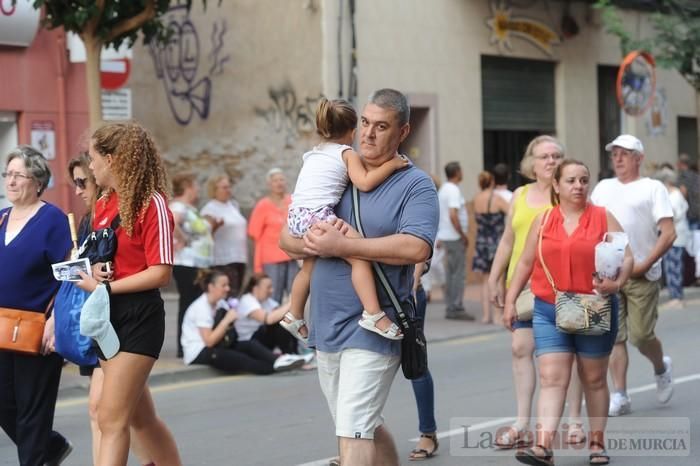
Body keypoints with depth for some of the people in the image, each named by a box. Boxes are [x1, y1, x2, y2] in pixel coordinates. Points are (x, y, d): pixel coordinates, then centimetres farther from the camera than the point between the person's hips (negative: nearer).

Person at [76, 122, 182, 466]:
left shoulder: (152, 204, -11)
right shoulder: (103, 205, 11)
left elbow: (160, 273, -16)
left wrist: (105, 288, -18)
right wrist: (90, 272, 1)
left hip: (138, 317, -8)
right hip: (106, 316, 8)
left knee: (112, 419, -10)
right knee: (140, 418, 15)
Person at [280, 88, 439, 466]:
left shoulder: (415, 185, -7)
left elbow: (416, 247, -24)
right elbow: (287, 237, 11)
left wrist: (339, 246, -21)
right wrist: (313, 242, -14)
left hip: (372, 331, -7)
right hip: (326, 327, 7)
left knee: (352, 433, -13)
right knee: (366, 427, 19)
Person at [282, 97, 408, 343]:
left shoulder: (312, 154, 25)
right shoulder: (347, 154, 4)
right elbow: (365, 182, -11)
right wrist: (391, 164, -4)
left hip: (296, 216, 8)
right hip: (318, 216, -8)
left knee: (309, 266, 28)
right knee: (359, 256, -14)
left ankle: (294, 316, 43)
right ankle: (373, 313, -28)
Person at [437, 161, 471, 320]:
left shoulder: (443, 189, 14)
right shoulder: (453, 190, -15)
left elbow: (437, 214, 19)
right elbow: (453, 215, -24)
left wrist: (440, 237, 22)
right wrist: (463, 235, -17)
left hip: (445, 236, 9)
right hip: (455, 237, -9)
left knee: (450, 273, 12)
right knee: (458, 273, -7)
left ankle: (450, 308, 14)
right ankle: (456, 308, -7)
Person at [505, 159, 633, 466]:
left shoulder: (604, 218, 3)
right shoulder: (543, 221, 7)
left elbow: (626, 257, -2)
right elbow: (525, 263, 12)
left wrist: (617, 283, -21)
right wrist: (510, 301, 9)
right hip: (549, 313, 1)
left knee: (594, 380, 11)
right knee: (552, 379, -9)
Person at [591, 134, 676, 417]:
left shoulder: (652, 188, 2)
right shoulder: (603, 188, 15)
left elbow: (669, 234, -5)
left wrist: (645, 264, -13)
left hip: (641, 274, -4)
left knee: (641, 335, -4)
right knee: (615, 337, 0)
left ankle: (661, 369, 26)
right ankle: (619, 396, 5)